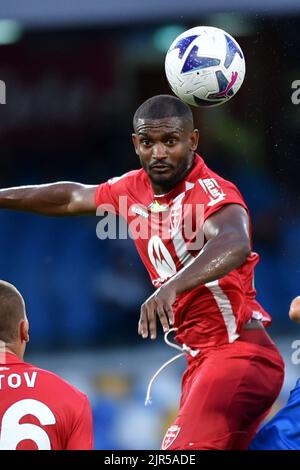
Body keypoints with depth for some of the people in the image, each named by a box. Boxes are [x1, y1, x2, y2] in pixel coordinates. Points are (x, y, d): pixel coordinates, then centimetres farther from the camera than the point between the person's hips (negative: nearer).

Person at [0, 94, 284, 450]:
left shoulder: (212, 193, -16)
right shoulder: (135, 189, 10)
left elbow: (235, 246, -38)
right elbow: (72, 198, 28)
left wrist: (170, 287, -52)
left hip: (237, 352, -9)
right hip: (202, 361, 9)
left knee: (186, 450, -24)